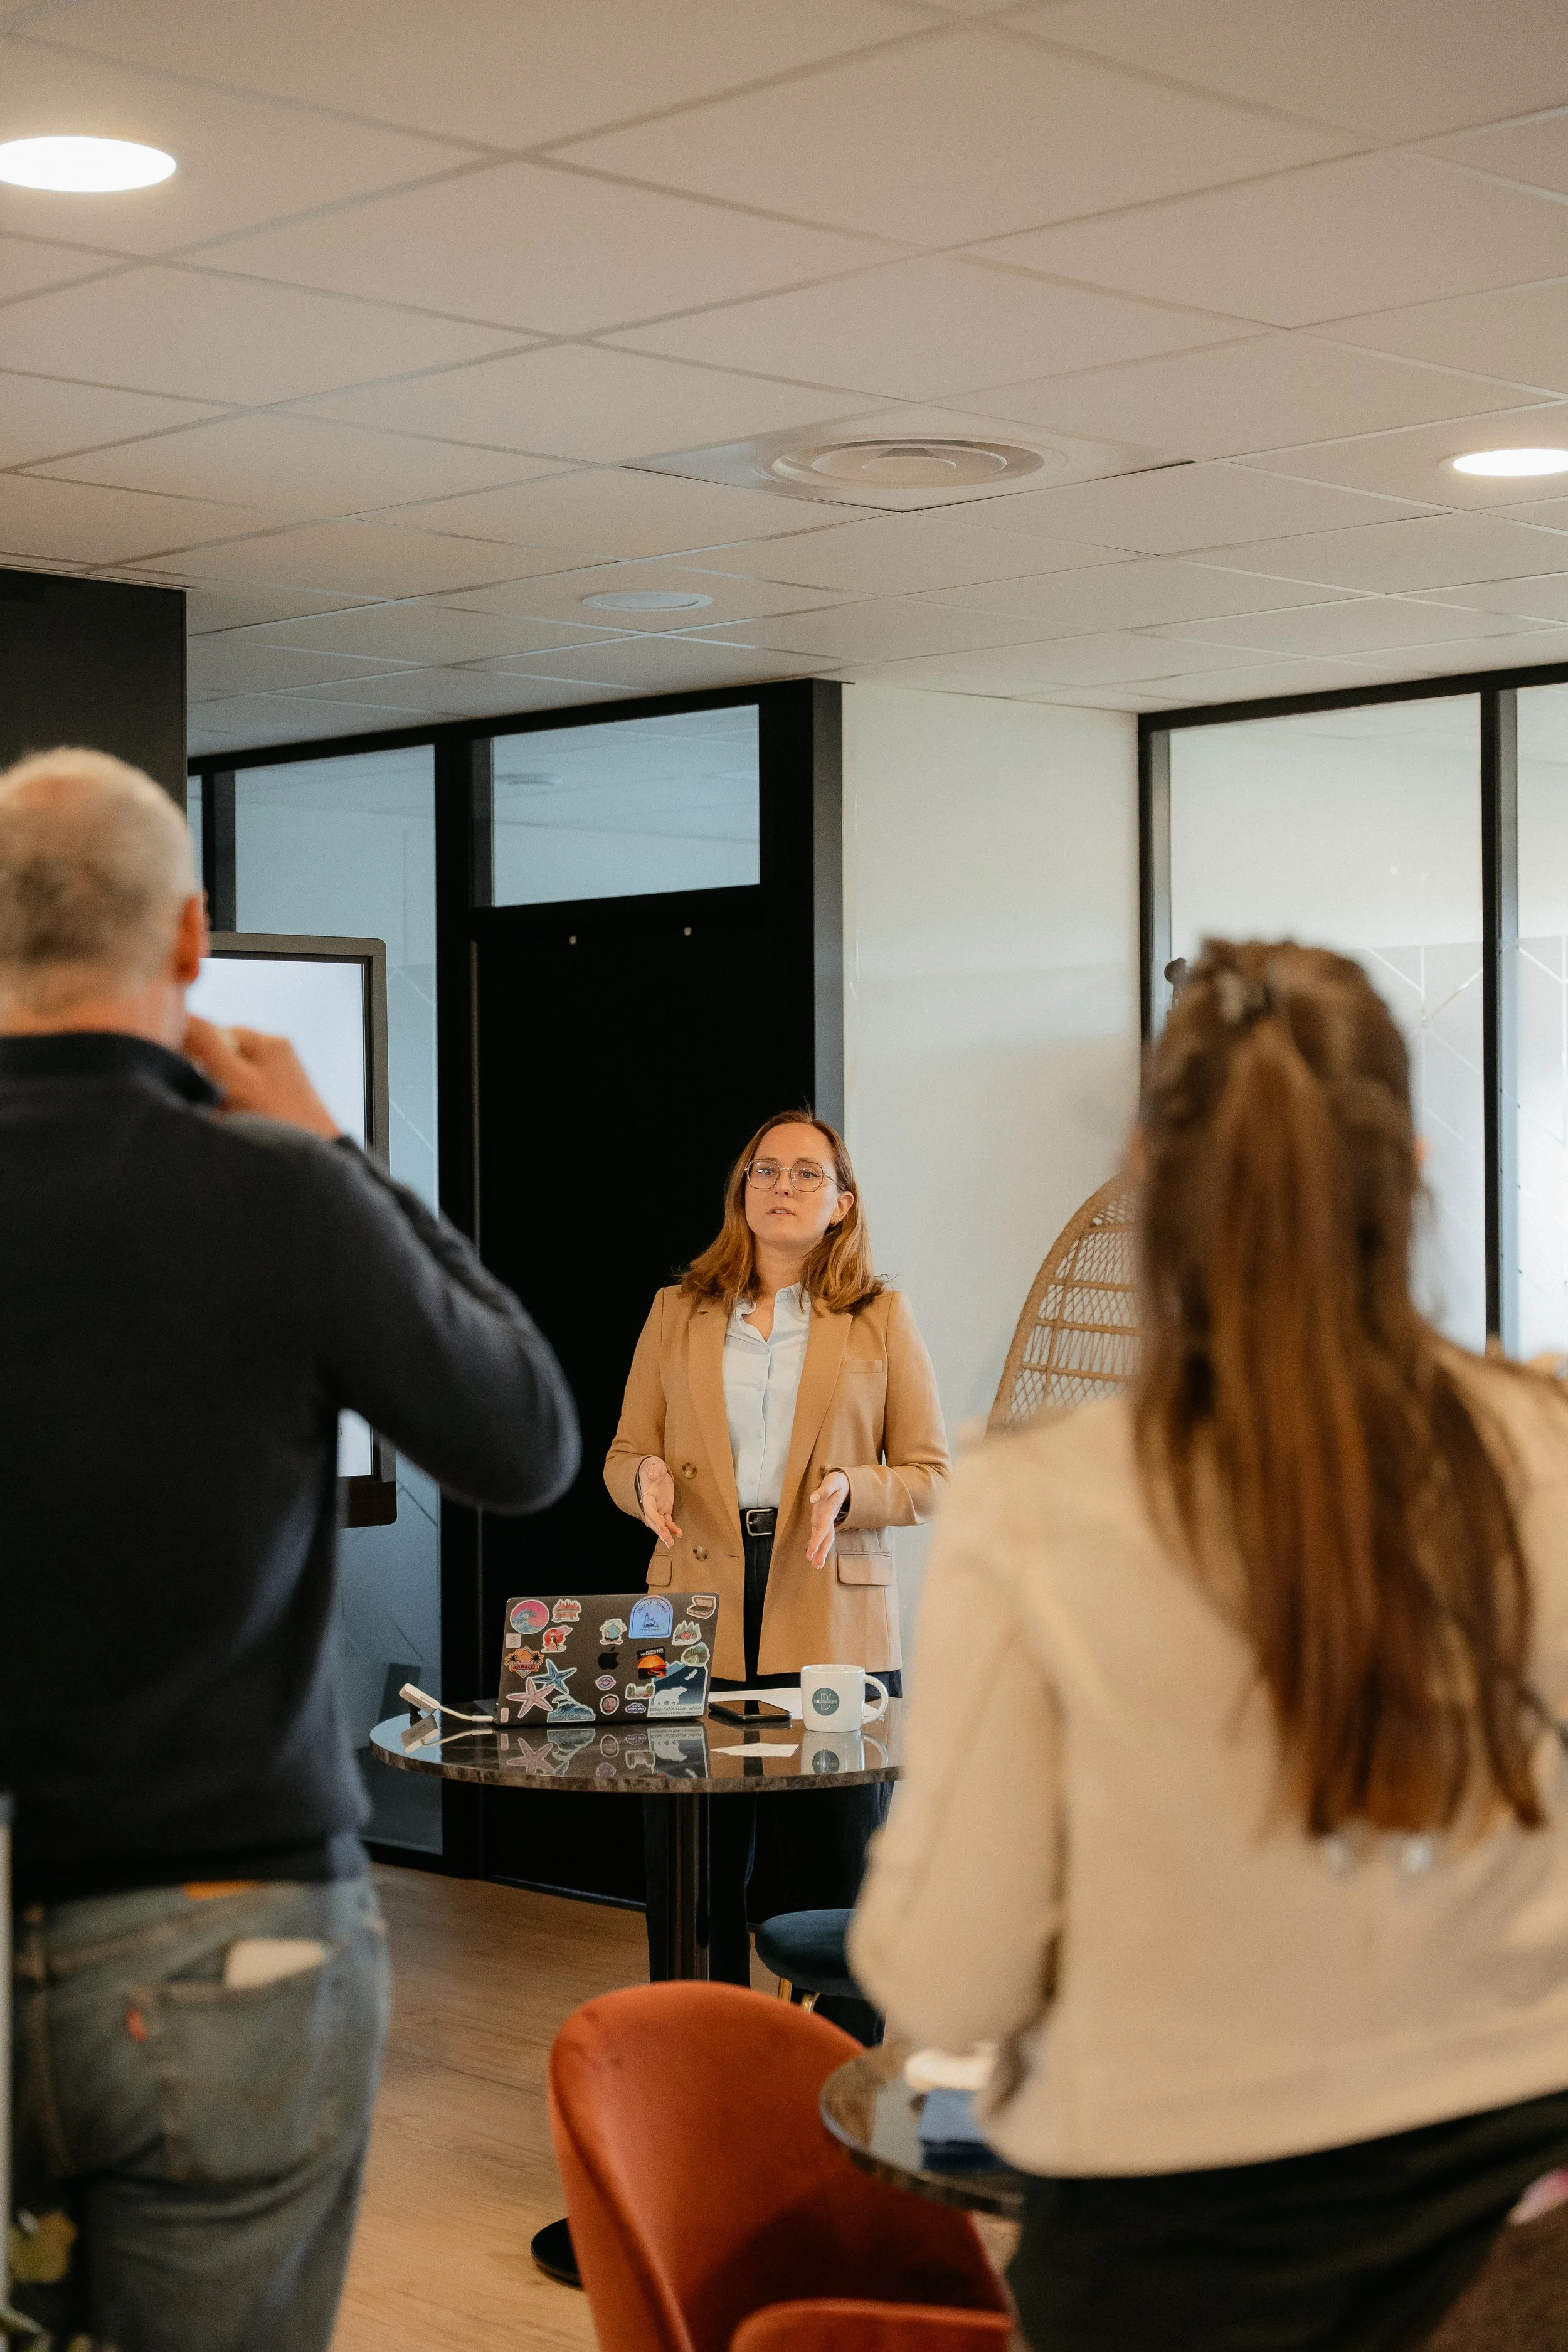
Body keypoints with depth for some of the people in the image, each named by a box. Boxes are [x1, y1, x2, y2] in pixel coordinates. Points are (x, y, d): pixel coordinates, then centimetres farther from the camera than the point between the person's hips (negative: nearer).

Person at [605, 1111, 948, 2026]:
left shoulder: (882, 1318, 7)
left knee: (832, 1882, 0)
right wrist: (646, 1478, -8)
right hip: (697, 1628, 2)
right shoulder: (677, 1312, 13)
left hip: (831, 1623, -2)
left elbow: (931, 1476, 5)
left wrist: (849, 1492, -14)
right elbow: (624, 1452, 15)